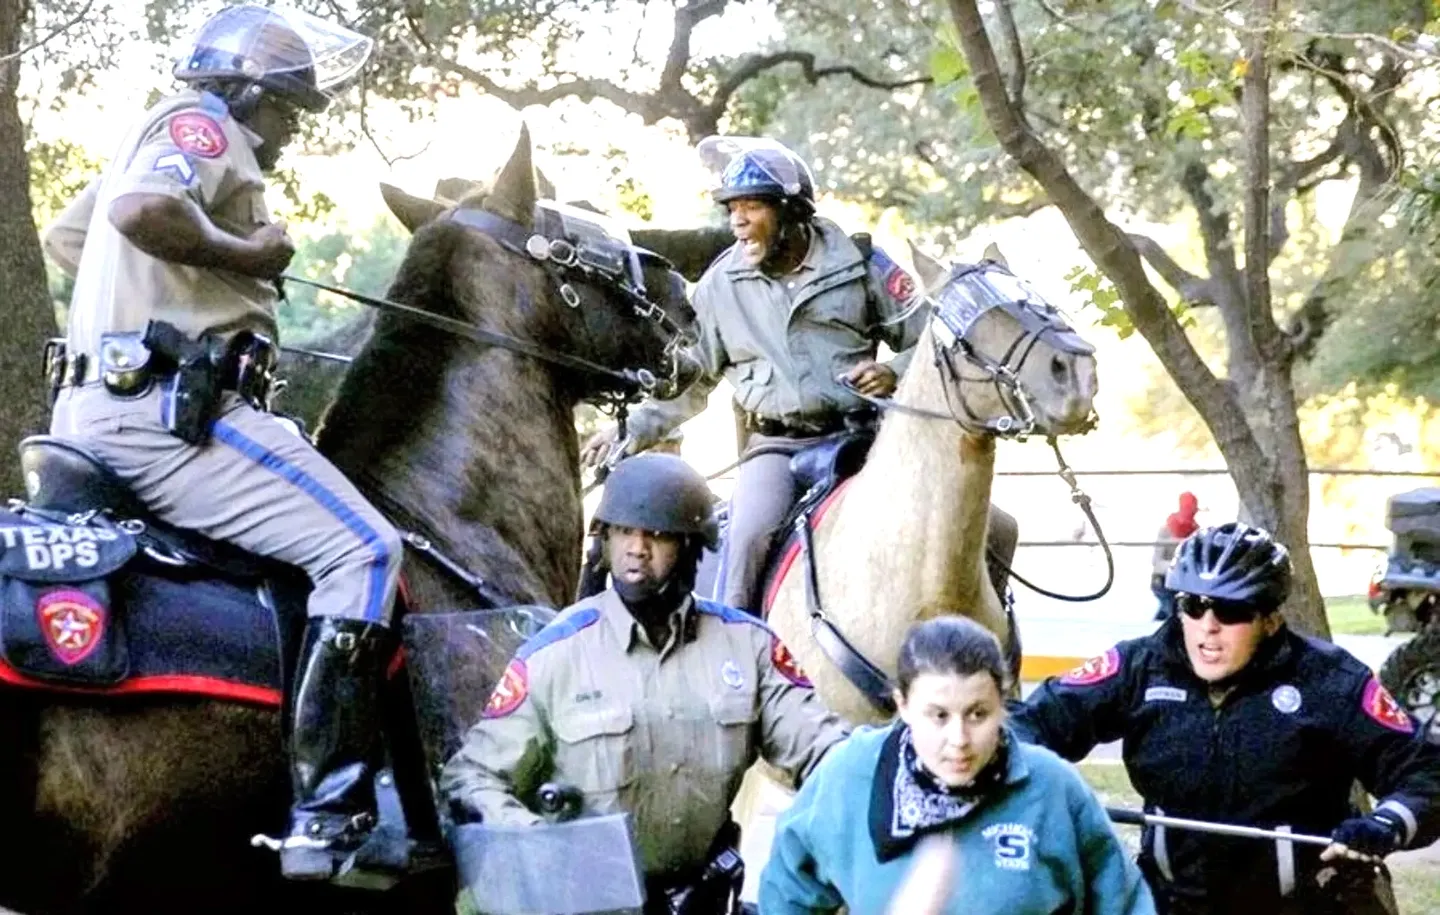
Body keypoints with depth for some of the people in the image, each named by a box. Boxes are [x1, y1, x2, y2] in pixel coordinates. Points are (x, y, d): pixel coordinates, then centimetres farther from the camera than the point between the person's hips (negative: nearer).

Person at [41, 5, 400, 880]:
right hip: (168, 412, -11)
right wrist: (248, 254, -14)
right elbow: (139, 210, -26)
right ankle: (326, 813, -24)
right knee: (364, 550, -18)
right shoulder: (203, 126, -5)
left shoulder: (155, 137, 26)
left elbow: (64, 235, 36)